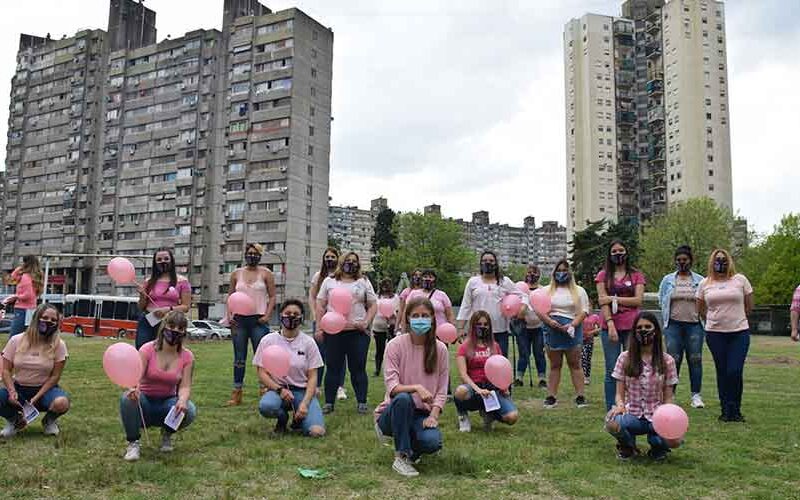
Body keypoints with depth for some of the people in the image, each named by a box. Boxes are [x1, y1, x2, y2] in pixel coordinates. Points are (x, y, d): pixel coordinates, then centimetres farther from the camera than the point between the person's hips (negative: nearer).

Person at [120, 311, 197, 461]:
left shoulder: (187, 356, -7)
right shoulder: (147, 350, -13)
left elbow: (185, 386, -13)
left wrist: (182, 399, -37)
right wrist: (133, 388, -48)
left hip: (168, 403, 1)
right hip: (145, 403, -1)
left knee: (189, 411, -30)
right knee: (127, 398, -34)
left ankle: (166, 434, 6)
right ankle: (133, 443, -9)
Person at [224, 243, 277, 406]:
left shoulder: (266, 274, 4)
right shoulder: (236, 273, 11)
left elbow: (272, 296, 2)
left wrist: (267, 315, -9)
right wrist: (229, 315, 1)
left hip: (258, 320, -2)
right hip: (239, 320, 3)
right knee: (239, 358, 7)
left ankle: (264, 391, 3)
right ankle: (236, 394, 13)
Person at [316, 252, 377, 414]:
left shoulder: (363, 282, 11)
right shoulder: (329, 282, 11)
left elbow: (373, 305, 8)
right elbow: (320, 305, 9)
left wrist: (366, 322, -6)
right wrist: (319, 326, 0)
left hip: (358, 332, 0)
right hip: (333, 332, 0)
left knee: (358, 368, 3)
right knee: (333, 368, 5)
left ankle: (362, 402, 10)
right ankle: (329, 402, 13)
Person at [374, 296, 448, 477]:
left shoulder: (440, 349, -1)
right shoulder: (395, 345, -9)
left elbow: (442, 391, 0)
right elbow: (392, 387, -16)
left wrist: (433, 416, -15)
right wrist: (417, 388, -33)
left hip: (422, 414, 2)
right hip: (395, 411, -2)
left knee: (432, 442, -30)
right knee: (403, 398, -37)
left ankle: (410, 450, 9)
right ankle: (401, 458, -19)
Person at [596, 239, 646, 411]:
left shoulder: (636, 275, 10)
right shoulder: (603, 275, 9)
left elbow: (638, 300, -2)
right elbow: (602, 301, -2)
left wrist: (614, 298, -8)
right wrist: (610, 324, -13)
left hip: (632, 327, 1)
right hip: (610, 327, 0)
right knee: (612, 372, 2)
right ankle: (611, 411, 8)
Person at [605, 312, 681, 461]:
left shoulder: (667, 361, 2)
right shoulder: (624, 358, 0)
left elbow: (667, 398, 4)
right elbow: (619, 393, 1)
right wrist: (620, 405, -22)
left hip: (656, 417, 1)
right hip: (632, 415, 0)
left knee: (674, 440, -32)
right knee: (612, 424, -35)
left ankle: (657, 445, 9)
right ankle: (628, 446, 3)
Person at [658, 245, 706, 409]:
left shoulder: (700, 281, 8)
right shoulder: (668, 280, 9)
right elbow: (662, 301, 13)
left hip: (694, 325, 0)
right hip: (674, 325, 0)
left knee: (695, 359, 1)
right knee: (673, 360, -1)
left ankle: (696, 395, 8)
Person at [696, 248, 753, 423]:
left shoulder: (740, 280, 1)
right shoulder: (705, 283, 5)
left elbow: (749, 305, 10)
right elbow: (700, 309, 17)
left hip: (739, 332, -1)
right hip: (715, 334, 1)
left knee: (735, 372, -7)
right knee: (722, 372, 6)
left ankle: (735, 410, 10)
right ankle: (725, 410, 16)